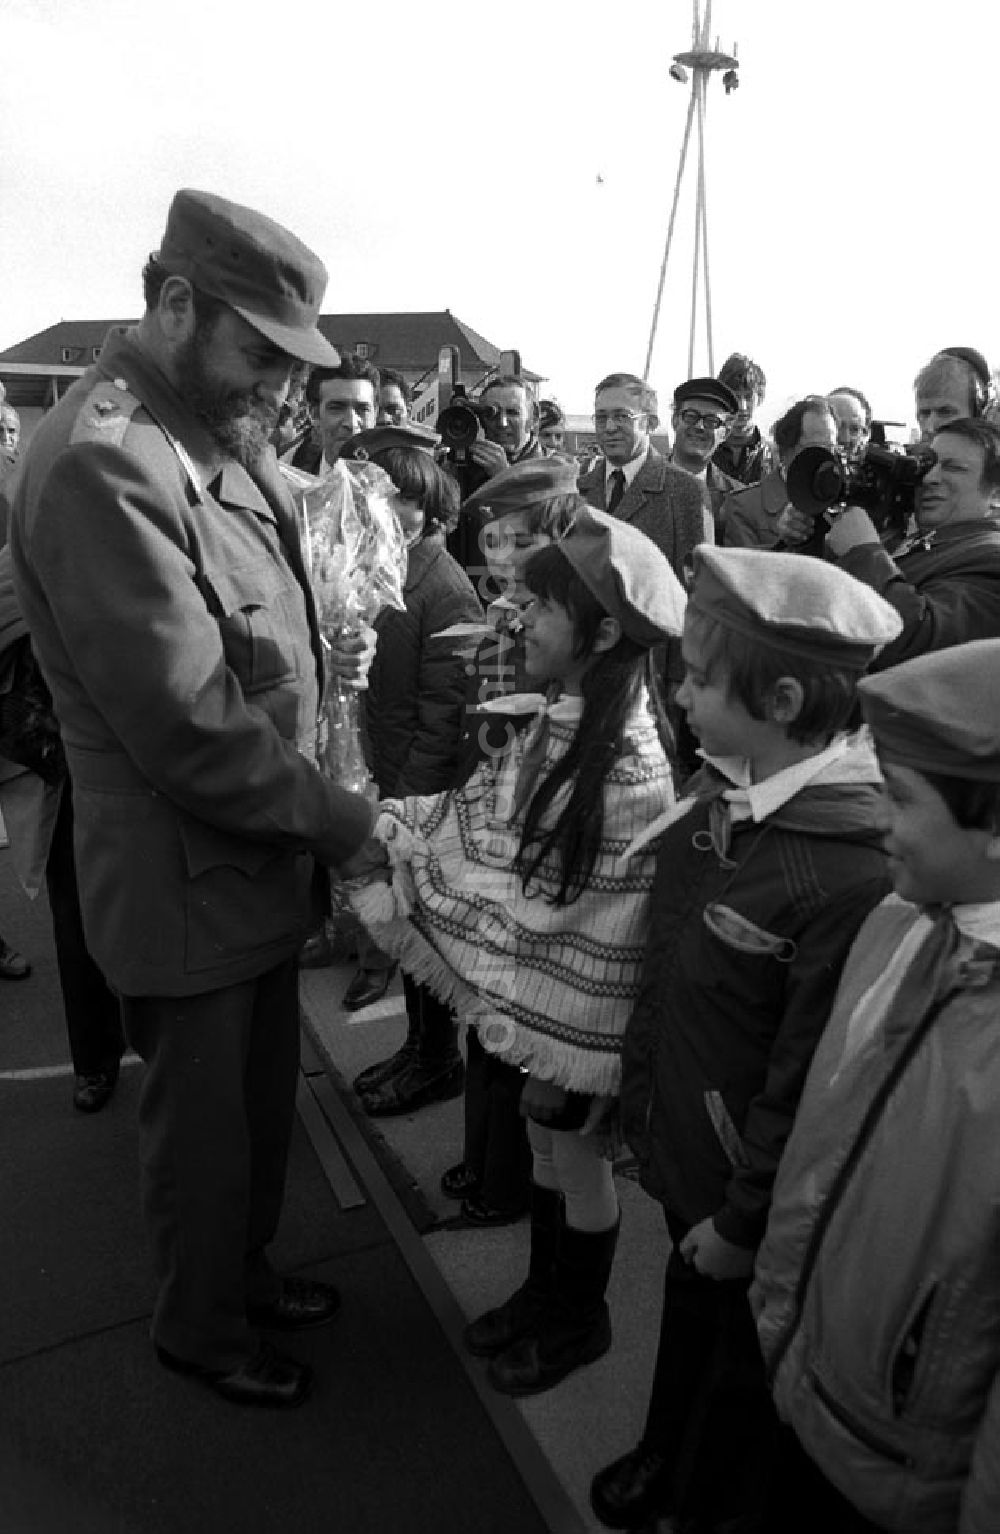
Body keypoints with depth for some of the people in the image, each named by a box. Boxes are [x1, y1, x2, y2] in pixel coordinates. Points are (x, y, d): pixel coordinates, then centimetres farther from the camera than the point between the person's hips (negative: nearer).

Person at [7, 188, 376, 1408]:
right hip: (187, 880, -8)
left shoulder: (221, 439, 7)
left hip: (261, 856, 8)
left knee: (263, 1100, 24)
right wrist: (336, 818, -15)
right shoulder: (100, 462, -23)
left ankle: (243, 1270, 49)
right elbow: (188, 724, -26)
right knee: (204, 1124, 14)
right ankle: (198, 1328, 40)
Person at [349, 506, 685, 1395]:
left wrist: (403, 886, -20)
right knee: (546, 1140, 24)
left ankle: (580, 1321, 39)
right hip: (537, 979, 7)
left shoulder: (627, 770, -28)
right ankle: (546, 1291, 46)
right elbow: (487, 811, 3)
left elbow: (537, 899, -25)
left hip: (579, 996, -7)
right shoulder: (565, 722, -2)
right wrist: (385, 826, -8)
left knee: (575, 1155, 14)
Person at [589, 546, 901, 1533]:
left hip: (752, 1197, -7)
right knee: (687, 1302, 30)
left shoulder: (855, 879, -33)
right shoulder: (722, 789, -8)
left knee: (742, 1350, 21)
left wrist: (743, 1221, -14)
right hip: (678, 1148, 7)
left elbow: (808, 1086, -25)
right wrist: (640, 1098, 9)